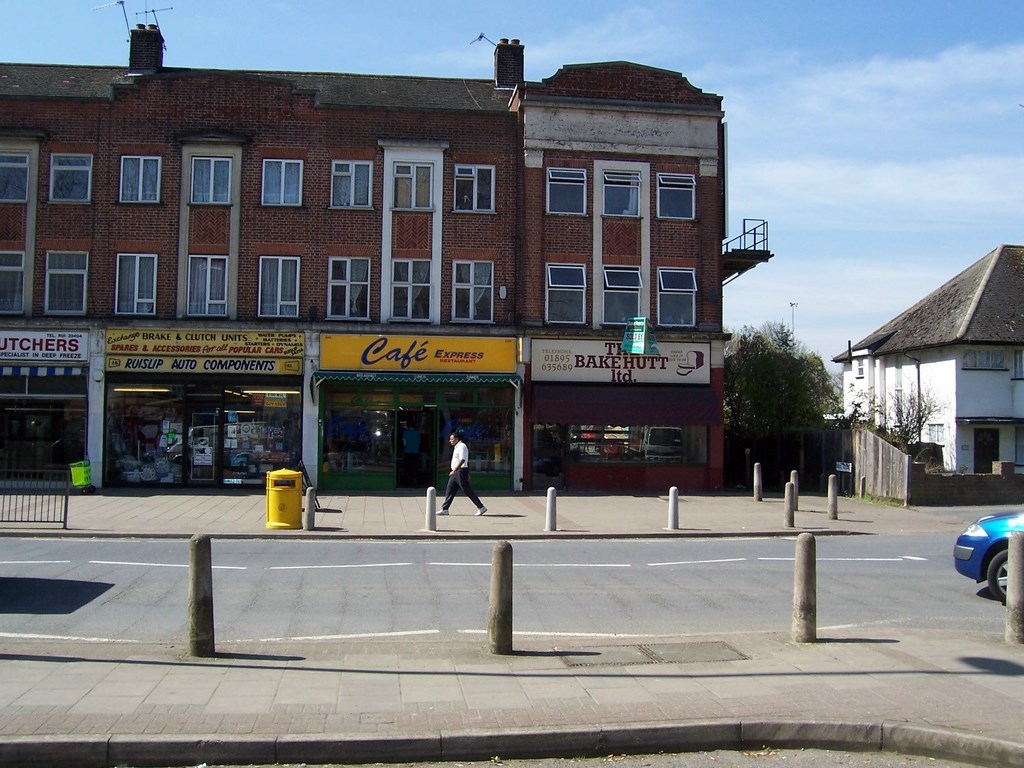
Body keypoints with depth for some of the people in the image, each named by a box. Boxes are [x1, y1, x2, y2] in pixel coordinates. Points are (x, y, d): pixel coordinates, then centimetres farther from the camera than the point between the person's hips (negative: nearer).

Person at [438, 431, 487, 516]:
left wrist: (454, 470, -29)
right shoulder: (457, 447, 17)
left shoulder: (461, 446, -14)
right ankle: (444, 509, 11)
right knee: (449, 490, 8)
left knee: (467, 491, -7)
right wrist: (467, 474, 26)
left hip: (461, 471, -10)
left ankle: (481, 507, -3)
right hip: (456, 472, 10)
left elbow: (462, 460, -24)